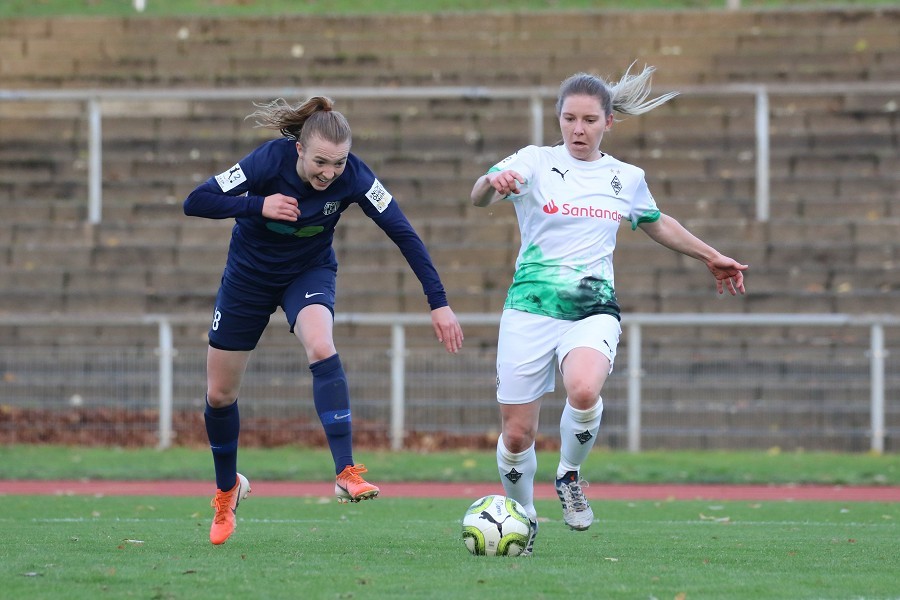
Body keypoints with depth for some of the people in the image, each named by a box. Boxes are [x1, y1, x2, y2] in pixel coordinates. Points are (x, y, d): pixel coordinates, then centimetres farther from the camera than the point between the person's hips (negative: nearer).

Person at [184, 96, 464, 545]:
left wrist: (439, 303, -24)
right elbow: (195, 202, -28)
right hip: (249, 276, 0)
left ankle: (346, 474, -35)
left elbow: (403, 234, -20)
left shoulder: (352, 177, -25)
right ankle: (227, 488, 33)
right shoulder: (271, 161, -29)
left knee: (321, 348, -33)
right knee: (219, 394, 6)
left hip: (310, 272, 0)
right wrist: (258, 206, -41)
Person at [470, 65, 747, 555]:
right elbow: (477, 198, -20)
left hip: (593, 311, 1)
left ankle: (569, 476, -3)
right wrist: (493, 183, -43)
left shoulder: (627, 179, 10)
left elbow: (657, 224, 31)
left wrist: (710, 257, 36)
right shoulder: (535, 163, -2)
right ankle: (523, 518, 28)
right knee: (516, 433, -1)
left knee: (584, 391, -32)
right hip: (531, 308, -1)